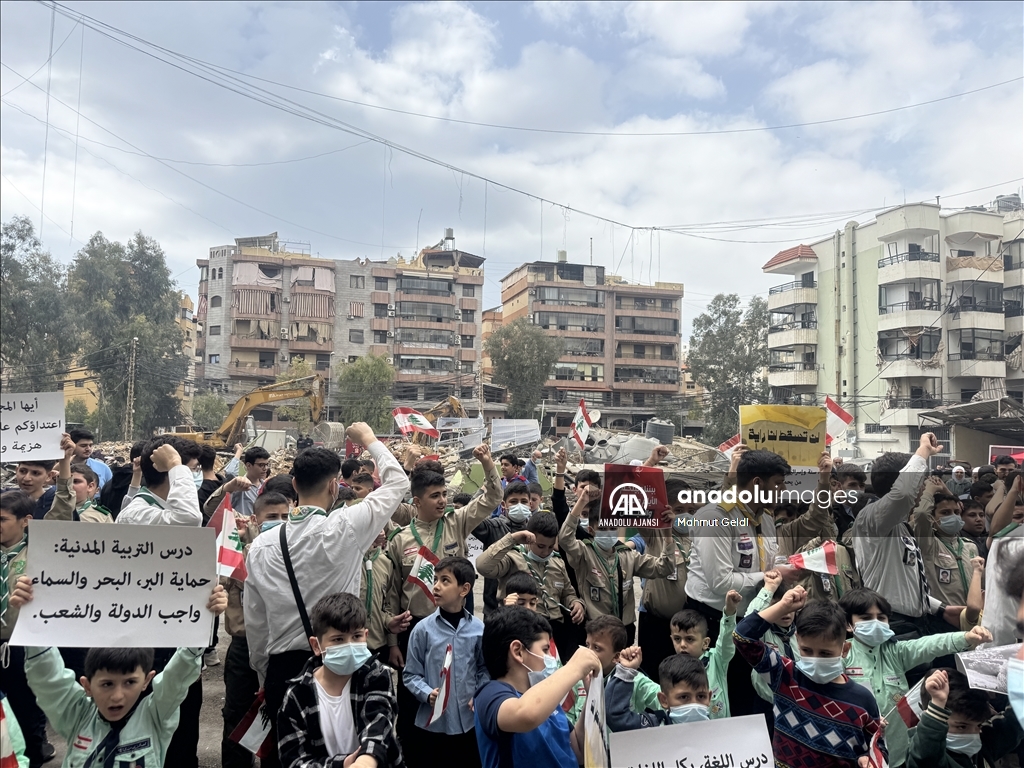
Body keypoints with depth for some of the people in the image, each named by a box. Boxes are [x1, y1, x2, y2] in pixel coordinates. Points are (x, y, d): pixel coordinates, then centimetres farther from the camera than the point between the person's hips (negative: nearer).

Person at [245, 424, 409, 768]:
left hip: (281, 669, 4)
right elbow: (398, 483, 0)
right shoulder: (344, 528, -14)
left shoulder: (261, 545, -3)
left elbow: (254, 624, 5)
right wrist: (369, 440, 13)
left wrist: (266, 676, 18)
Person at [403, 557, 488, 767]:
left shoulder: (478, 629, -5)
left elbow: (484, 669, 7)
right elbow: (410, 674, -3)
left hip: (468, 721, 1)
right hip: (431, 723, -1)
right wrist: (427, 694, -19)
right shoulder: (423, 629, -9)